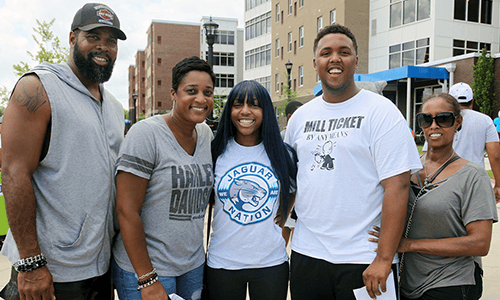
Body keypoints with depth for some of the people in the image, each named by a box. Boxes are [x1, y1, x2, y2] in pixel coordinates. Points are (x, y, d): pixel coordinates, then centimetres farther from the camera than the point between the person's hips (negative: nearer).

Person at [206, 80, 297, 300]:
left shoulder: (281, 154, 0)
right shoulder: (216, 152, -3)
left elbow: (293, 187, 17)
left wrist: (283, 215, 3)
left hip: (271, 262, 1)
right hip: (223, 262, 0)